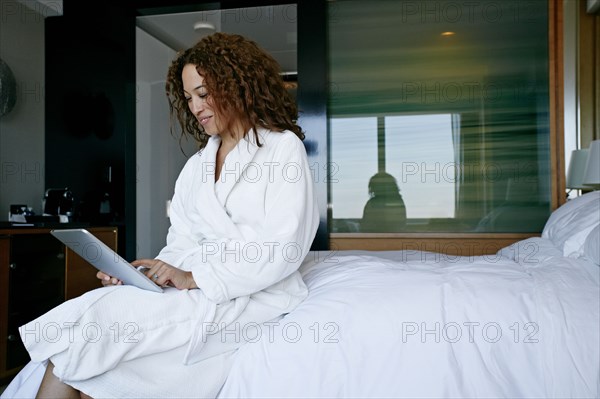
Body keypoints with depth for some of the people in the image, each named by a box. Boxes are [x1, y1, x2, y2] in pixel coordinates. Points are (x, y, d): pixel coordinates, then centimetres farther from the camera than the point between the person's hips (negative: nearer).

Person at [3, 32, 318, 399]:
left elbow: (284, 248, -12)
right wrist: (134, 273, -7)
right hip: (195, 284, 6)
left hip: (254, 294, -6)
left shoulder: (283, 147, -1)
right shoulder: (196, 165, 20)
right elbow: (182, 243, 13)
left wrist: (193, 278, -16)